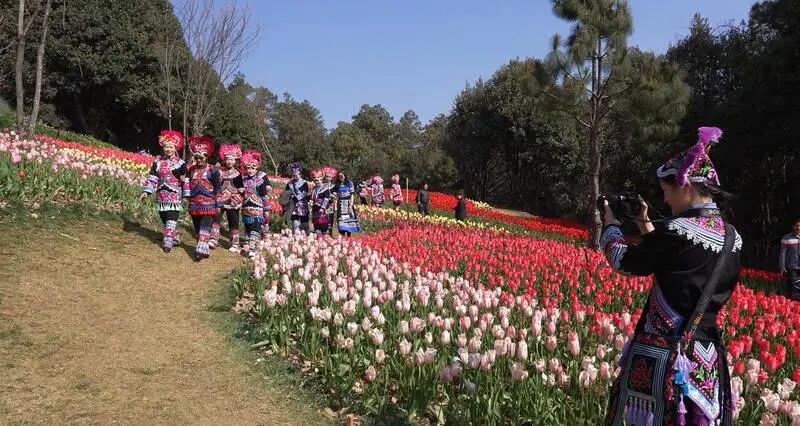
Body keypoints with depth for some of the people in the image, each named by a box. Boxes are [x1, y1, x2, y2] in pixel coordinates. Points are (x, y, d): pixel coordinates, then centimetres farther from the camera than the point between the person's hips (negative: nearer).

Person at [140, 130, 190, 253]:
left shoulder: (180, 163, -3)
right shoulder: (157, 161, 7)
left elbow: (186, 180, -4)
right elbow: (152, 177, 8)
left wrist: (187, 195, -8)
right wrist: (146, 191, 1)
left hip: (175, 197, -5)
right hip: (161, 196, 5)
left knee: (171, 219, -11)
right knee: (164, 219, 12)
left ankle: (168, 242, -9)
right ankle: (175, 238, 26)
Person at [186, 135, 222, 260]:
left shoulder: (212, 170, -3)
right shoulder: (192, 169, 10)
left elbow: (217, 188, -2)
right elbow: (189, 185, 19)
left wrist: (218, 204, -4)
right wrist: (188, 199, 18)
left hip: (208, 204, -5)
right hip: (194, 203, 5)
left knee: (205, 228, -12)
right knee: (197, 229, 9)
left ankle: (201, 250, -16)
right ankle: (203, 249, 18)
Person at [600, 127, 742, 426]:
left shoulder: (676, 231, -20)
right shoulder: (731, 237, 5)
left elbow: (624, 261, -7)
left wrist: (610, 224, 11)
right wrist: (648, 227, 19)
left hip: (663, 355, -7)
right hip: (707, 356, 8)